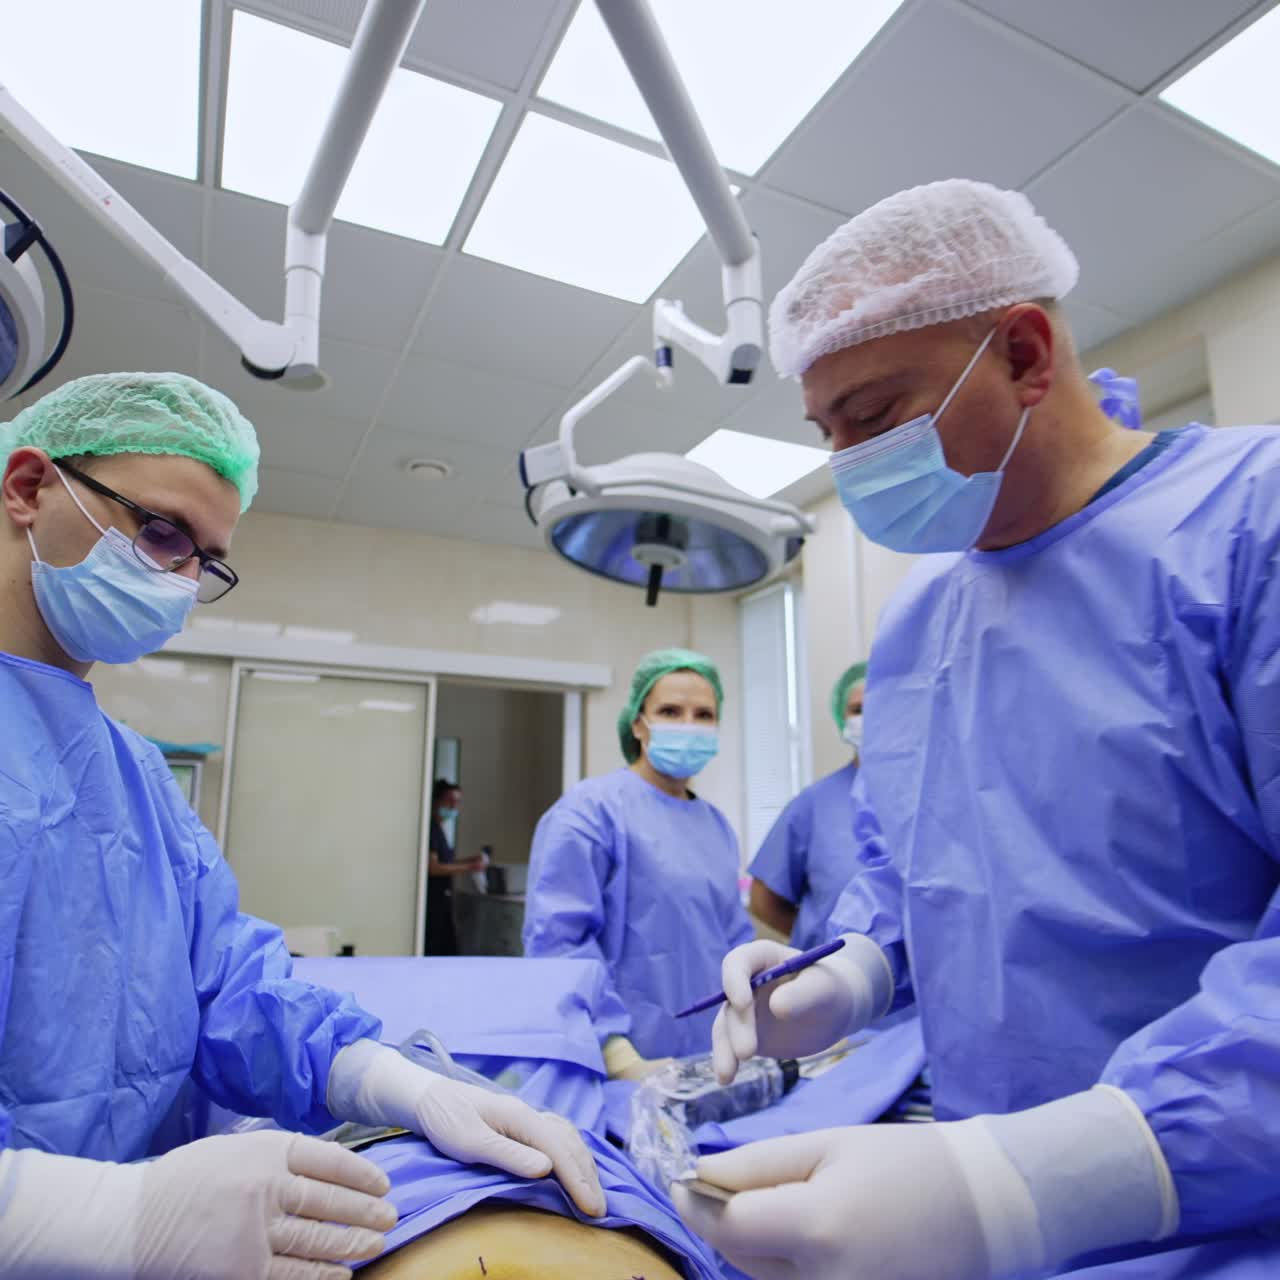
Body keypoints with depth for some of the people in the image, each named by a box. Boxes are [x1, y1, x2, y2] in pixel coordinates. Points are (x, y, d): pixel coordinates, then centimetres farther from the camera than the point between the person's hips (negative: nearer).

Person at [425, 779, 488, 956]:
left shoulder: (440, 830, 14)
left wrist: (469, 862, 7)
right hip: (431, 898, -10)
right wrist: (468, 868, -17)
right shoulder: (430, 828, -14)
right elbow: (432, 867, -20)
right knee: (429, 949, -5)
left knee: (449, 949, 11)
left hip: (442, 898, 10)